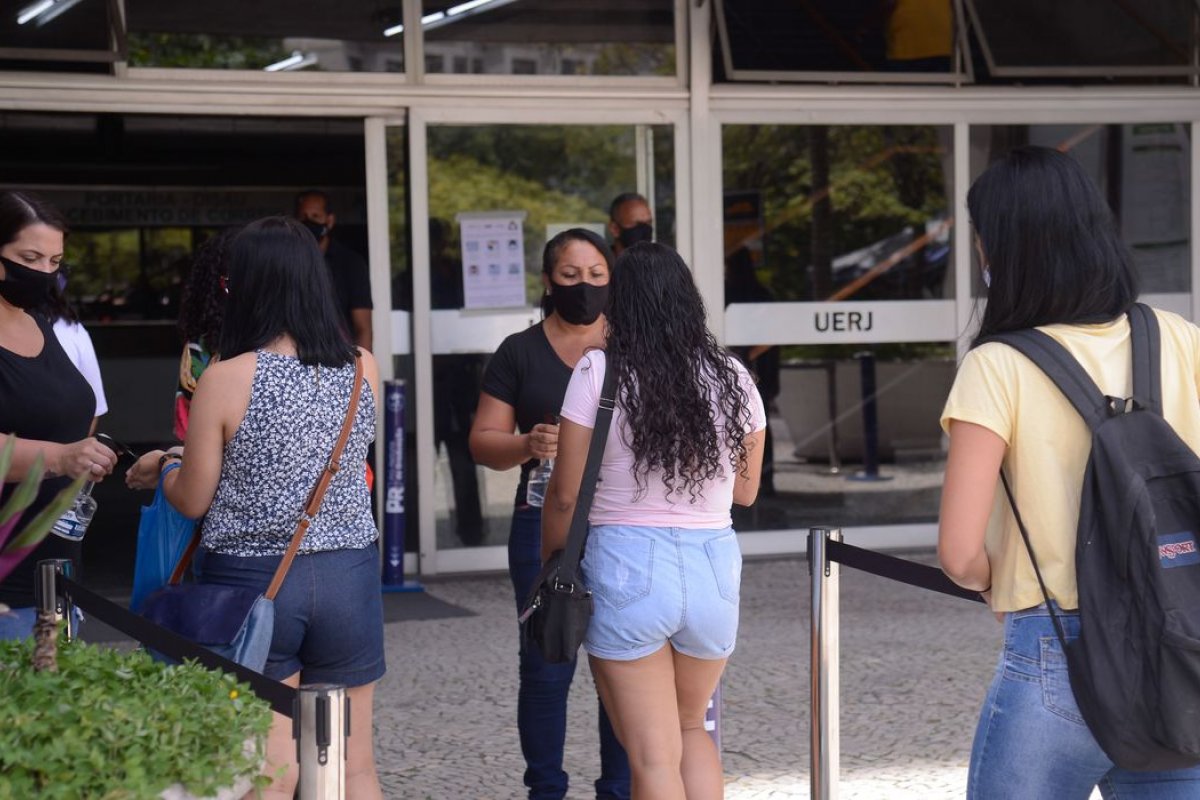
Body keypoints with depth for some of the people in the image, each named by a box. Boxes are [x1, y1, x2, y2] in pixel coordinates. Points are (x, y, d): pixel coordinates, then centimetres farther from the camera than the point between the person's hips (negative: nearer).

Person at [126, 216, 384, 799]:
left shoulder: (226, 379, -13)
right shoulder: (364, 369, -1)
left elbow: (193, 500, -5)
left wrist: (161, 467, 17)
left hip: (251, 578, -3)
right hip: (348, 575, 3)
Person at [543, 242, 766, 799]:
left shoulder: (599, 372, -7)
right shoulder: (732, 378, 4)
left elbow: (566, 495, -6)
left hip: (625, 563, -3)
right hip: (714, 564, 4)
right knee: (691, 728, 25)